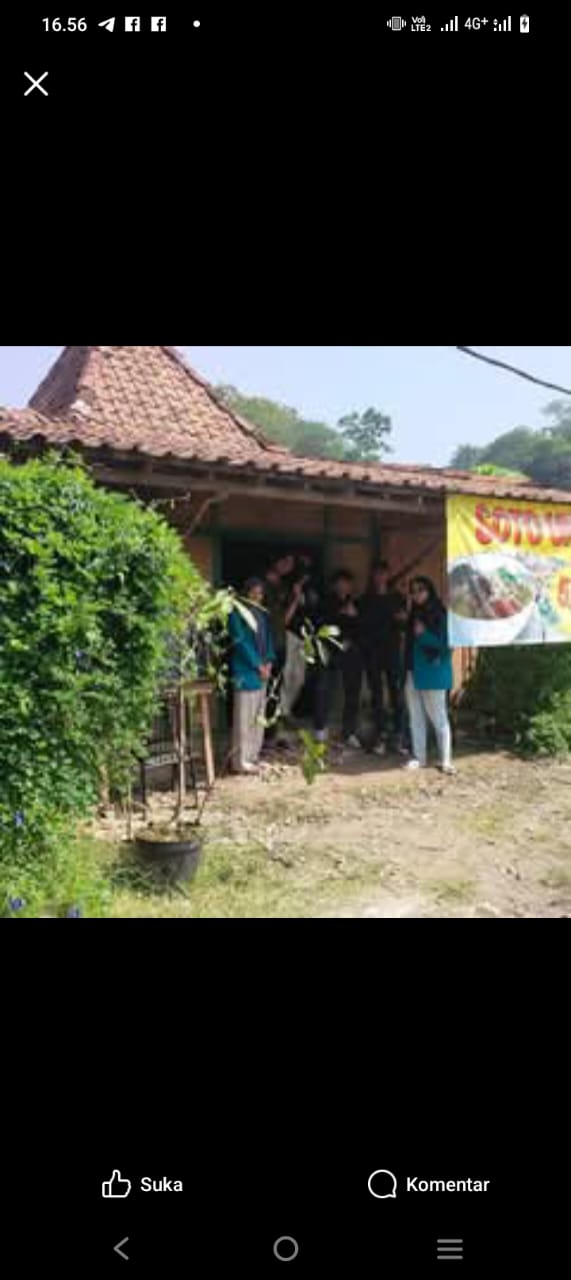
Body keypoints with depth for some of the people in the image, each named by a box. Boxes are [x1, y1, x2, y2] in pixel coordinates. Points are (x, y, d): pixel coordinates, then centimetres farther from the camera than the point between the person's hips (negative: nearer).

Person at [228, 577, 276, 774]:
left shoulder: (262, 613, 14)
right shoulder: (237, 614, -9)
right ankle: (241, 761, -1)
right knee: (244, 716, -6)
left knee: (259, 715, 10)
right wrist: (258, 665, -13)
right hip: (245, 671, -8)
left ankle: (253, 756, 18)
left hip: (263, 670, 8)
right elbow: (241, 642, -13)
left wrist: (269, 661, 1)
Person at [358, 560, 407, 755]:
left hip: (392, 651, 0)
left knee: (396, 692, -7)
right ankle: (379, 737, 6)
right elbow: (361, 625, 7)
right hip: (372, 652, 0)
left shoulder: (397, 597, 9)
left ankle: (398, 735, -1)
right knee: (376, 694, 2)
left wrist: (402, 619, -12)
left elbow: (403, 626, 8)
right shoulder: (365, 600, 9)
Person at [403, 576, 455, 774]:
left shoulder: (440, 615, -6)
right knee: (416, 718, 9)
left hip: (433, 674, -6)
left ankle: (445, 760, 4)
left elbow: (445, 644, -10)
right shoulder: (414, 615, 14)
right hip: (413, 673, 6)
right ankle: (419, 757, 18)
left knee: (439, 718, -2)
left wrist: (423, 634, -16)